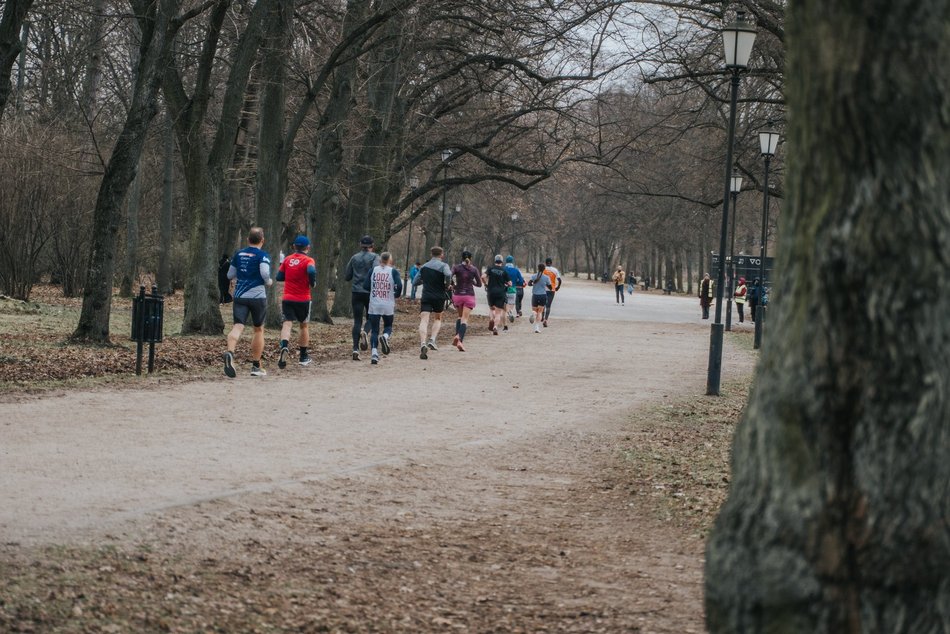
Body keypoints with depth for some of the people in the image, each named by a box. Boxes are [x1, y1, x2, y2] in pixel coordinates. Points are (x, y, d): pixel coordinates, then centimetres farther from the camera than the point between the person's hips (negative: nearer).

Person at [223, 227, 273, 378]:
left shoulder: (238, 254, 10)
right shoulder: (263, 255, -5)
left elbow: (230, 275, 16)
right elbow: (265, 273, -19)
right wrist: (269, 282, 1)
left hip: (239, 296, 3)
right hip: (257, 296, -3)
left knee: (238, 326, -8)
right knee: (259, 329, 12)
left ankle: (230, 353, -39)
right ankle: (256, 366, 16)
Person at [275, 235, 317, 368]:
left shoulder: (287, 259, 6)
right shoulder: (308, 260, -7)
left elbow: (279, 277, 9)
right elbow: (311, 271, -28)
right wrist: (312, 283, -10)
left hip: (287, 299, 2)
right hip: (303, 299, -2)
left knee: (287, 324, -7)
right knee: (304, 325, 16)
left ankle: (284, 346, -37)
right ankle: (303, 357, 22)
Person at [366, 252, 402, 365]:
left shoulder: (373, 270, 2)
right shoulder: (393, 272, -4)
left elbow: (366, 286, 0)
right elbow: (399, 285, -14)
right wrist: (396, 295, 5)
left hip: (374, 305, 1)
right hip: (388, 306, -1)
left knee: (374, 331, 5)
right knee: (388, 326, 19)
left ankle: (374, 353, -11)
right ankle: (385, 337, -15)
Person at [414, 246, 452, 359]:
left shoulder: (424, 267, 11)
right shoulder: (443, 265, -3)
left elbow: (415, 282, 14)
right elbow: (448, 274, -26)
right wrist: (448, 285, -8)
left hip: (426, 297, 1)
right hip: (439, 297, -1)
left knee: (424, 320, -8)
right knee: (437, 318, 21)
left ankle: (423, 343, -30)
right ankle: (432, 340, 1)